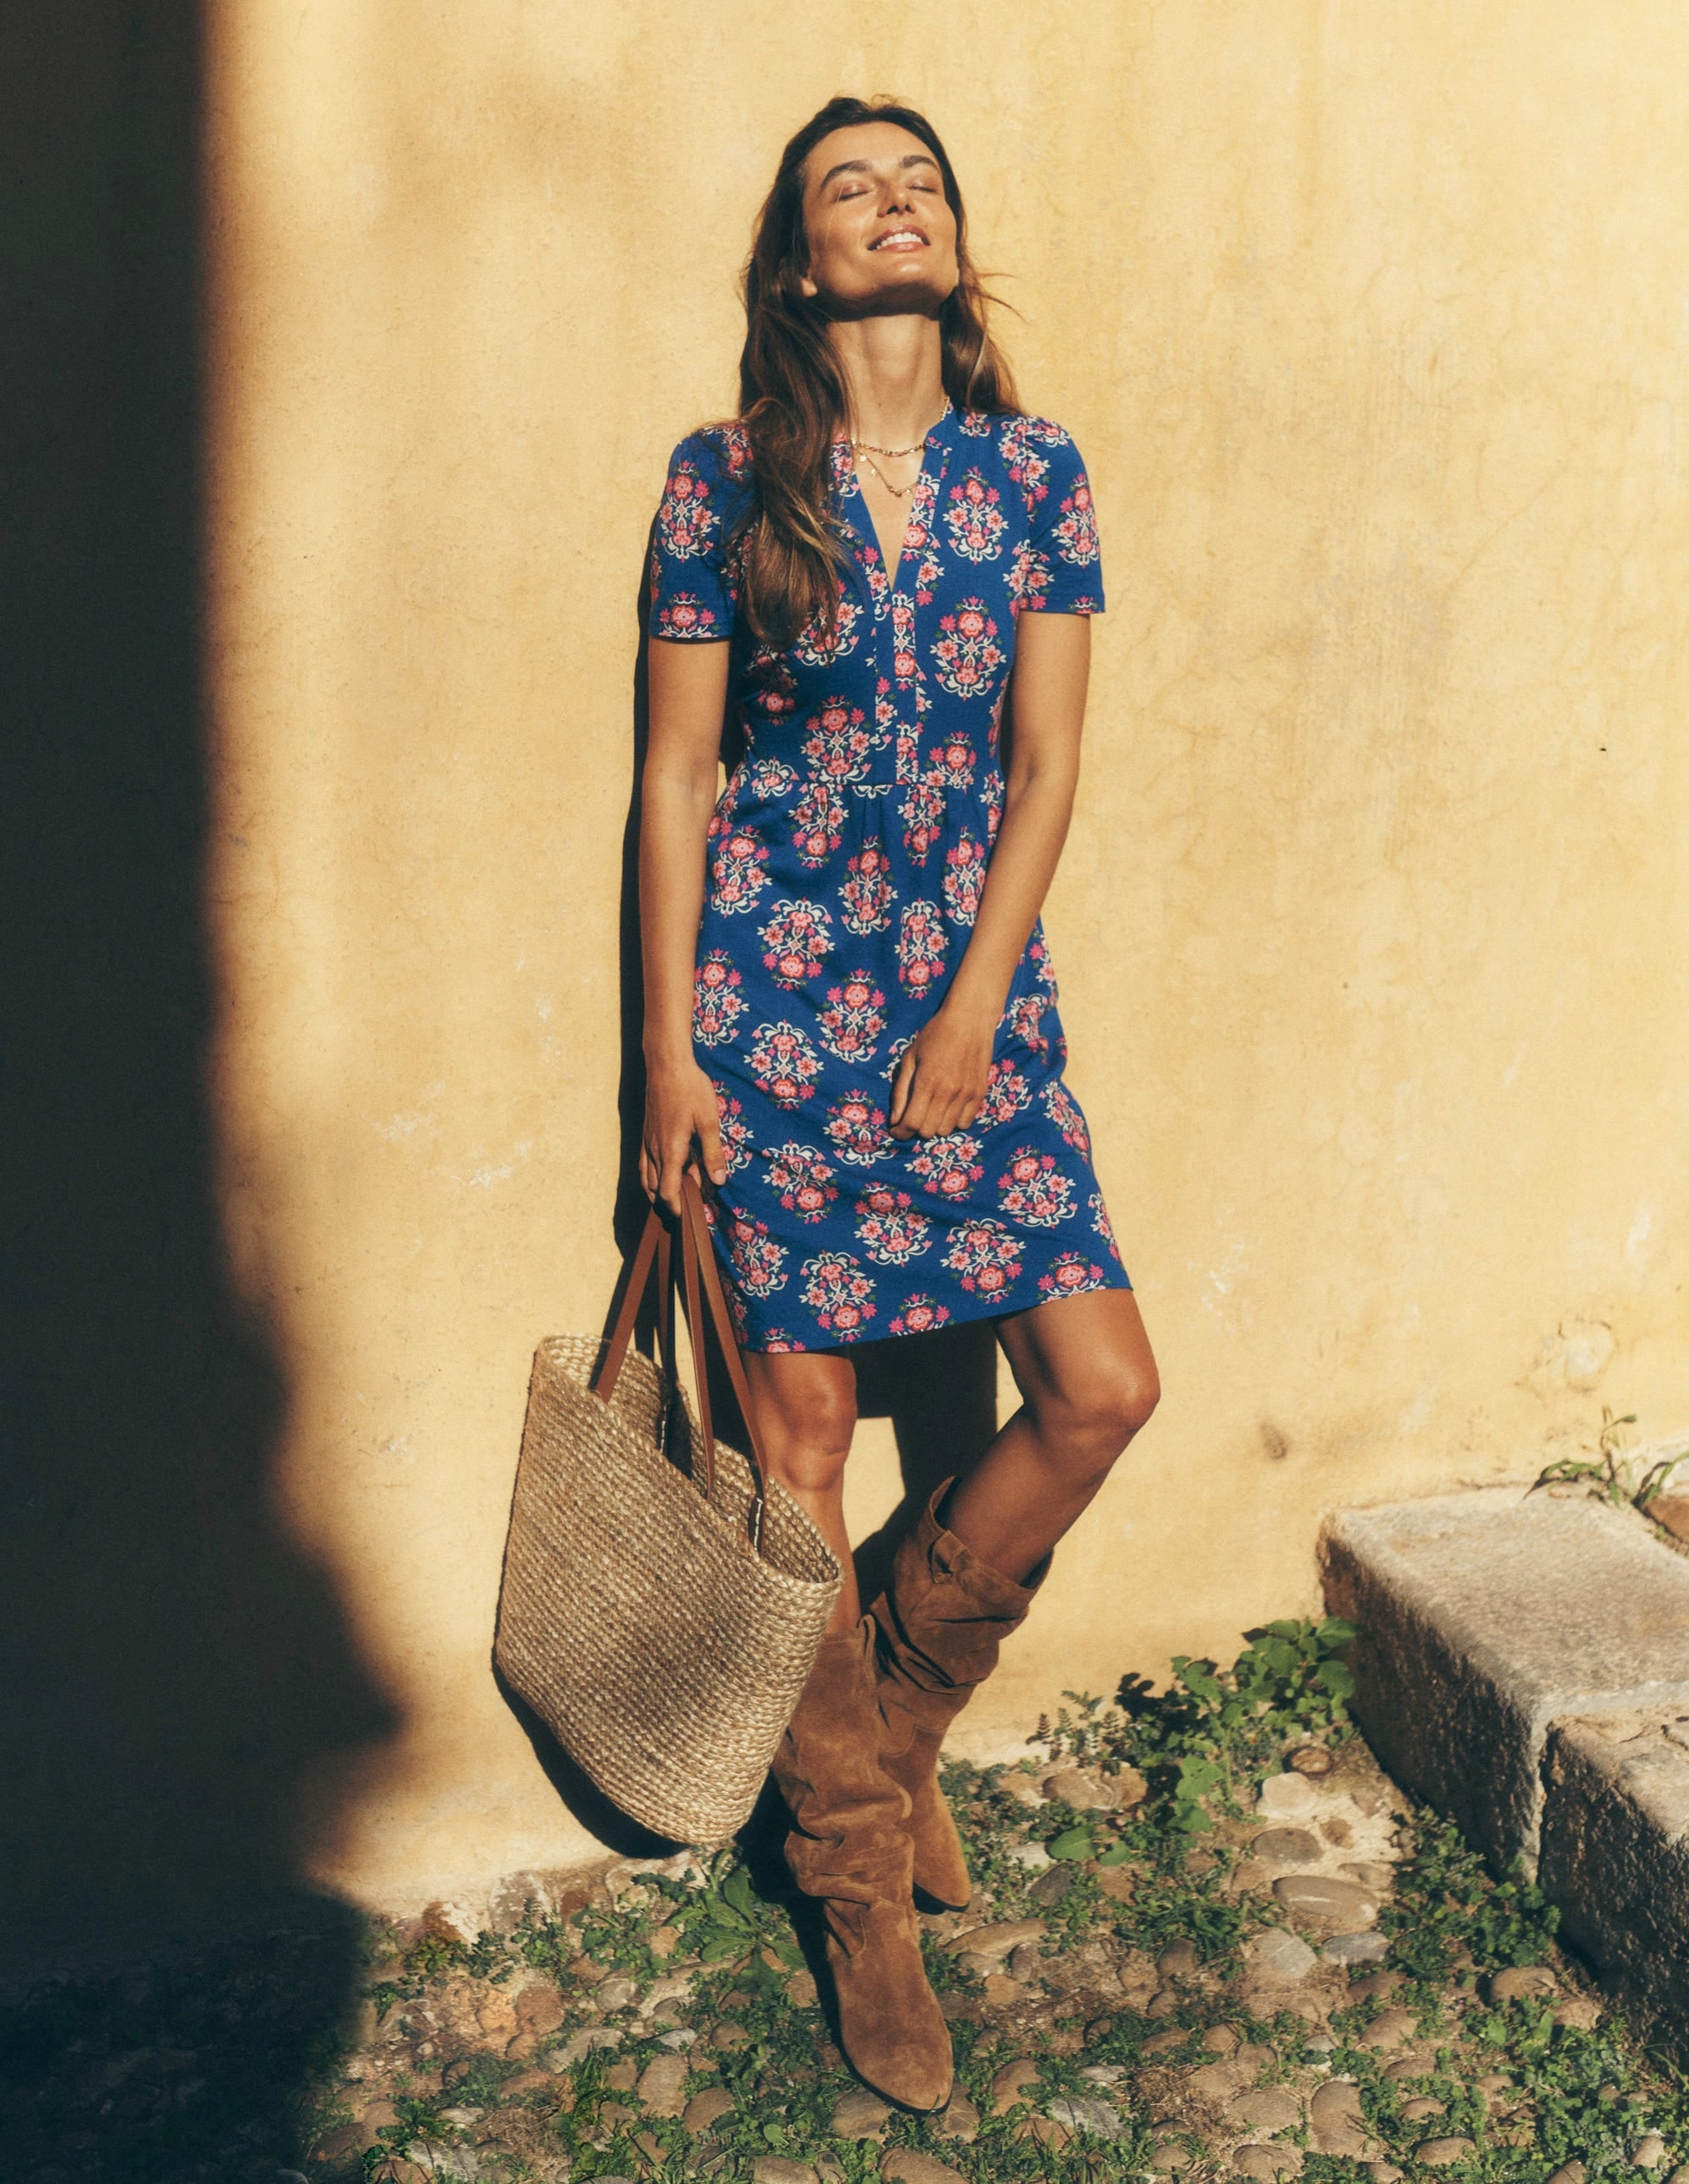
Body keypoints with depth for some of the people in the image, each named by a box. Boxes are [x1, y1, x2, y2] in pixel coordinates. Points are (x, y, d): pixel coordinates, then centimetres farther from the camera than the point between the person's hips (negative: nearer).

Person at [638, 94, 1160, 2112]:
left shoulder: (1036, 472, 5)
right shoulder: (725, 478, -1)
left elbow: (1045, 767, 3)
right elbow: (676, 776, -1)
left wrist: (971, 1017, -5)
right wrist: (670, 1050, -5)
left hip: (975, 981, 3)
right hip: (773, 981, -3)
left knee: (1103, 1388, -3)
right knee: (801, 1432, 2)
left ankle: (899, 1701, 24)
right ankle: (861, 1881, 20)